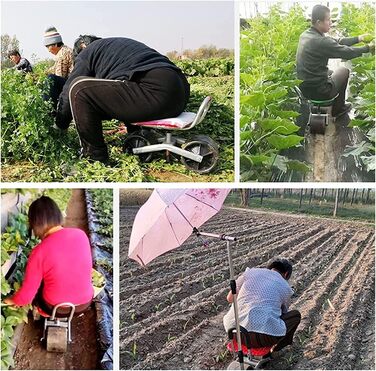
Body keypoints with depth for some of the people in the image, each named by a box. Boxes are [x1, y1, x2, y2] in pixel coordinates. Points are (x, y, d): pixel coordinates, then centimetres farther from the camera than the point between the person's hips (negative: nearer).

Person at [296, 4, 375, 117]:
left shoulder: (306, 35, 1)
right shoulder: (321, 42, -26)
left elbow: (337, 43, 10)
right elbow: (347, 53, -13)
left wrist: (358, 39, 11)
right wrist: (368, 48, 3)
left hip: (304, 88, 8)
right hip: (319, 92, -7)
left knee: (330, 72, 34)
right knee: (344, 71, 20)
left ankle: (337, 106, 45)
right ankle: (339, 108, 35)